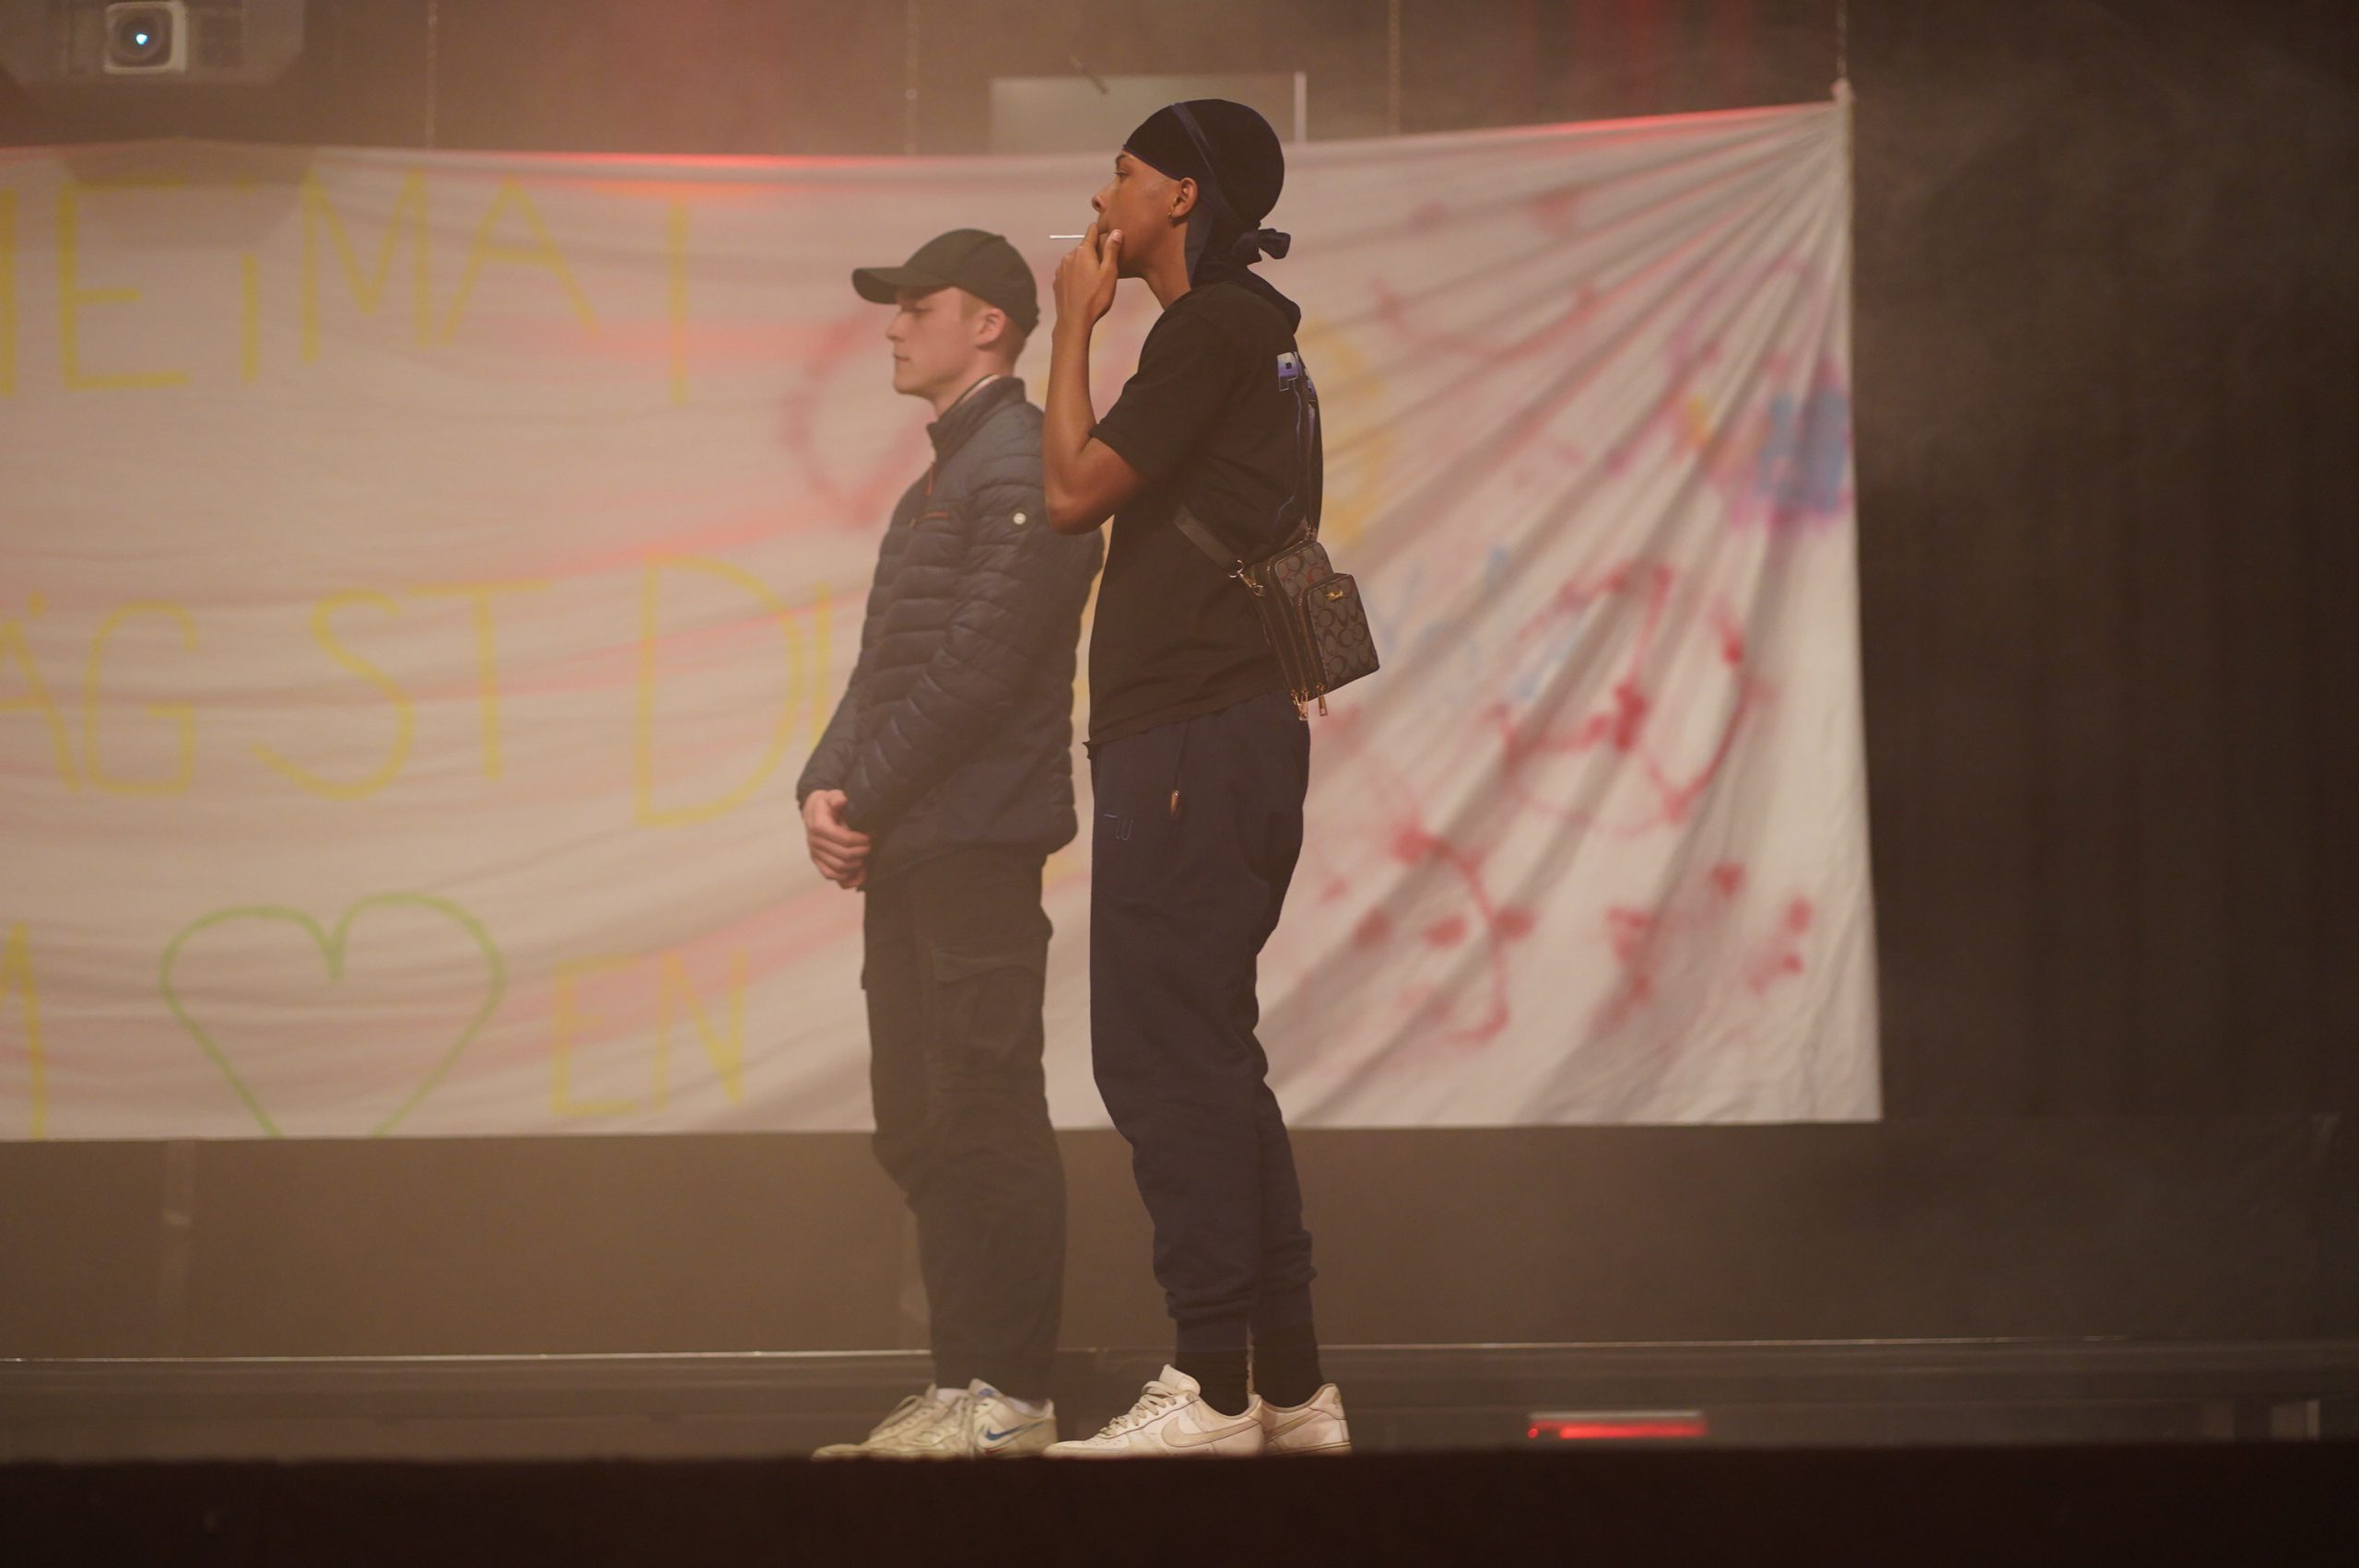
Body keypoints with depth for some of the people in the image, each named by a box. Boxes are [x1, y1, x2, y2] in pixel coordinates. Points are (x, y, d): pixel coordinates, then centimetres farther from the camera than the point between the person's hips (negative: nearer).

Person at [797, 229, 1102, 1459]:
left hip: (979, 846, -10)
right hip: (910, 851, 10)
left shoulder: (1021, 467, -9)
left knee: (987, 1121, -9)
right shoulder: (939, 484, 22)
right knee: (921, 1131, 10)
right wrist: (827, 790, 4)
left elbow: (978, 664, -17)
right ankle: (960, 1388, 14)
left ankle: (1012, 1398, -6)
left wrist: (865, 799, -13)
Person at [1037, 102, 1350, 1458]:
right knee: (1211, 1061, 12)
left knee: (1164, 1057, -10)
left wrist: (1079, 321, -3)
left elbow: (1076, 489, -12)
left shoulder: (1210, 330, -11)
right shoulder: (1253, 334, 21)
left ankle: (1216, 1384, -11)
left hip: (1191, 741, -11)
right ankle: (1290, 1385, 14)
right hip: (1228, 734, 11)